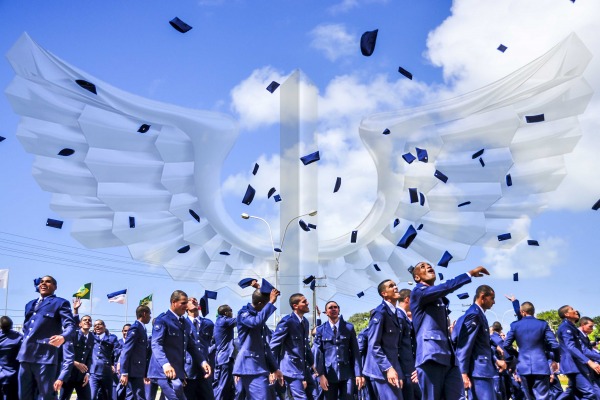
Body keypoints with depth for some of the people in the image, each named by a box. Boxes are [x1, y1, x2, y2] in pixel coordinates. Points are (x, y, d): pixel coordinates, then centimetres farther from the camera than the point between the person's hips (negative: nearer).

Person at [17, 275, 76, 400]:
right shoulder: (30, 304, 24)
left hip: (45, 356, -7)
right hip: (26, 355, 7)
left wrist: (63, 337, -31)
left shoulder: (60, 303, 4)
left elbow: (70, 325, -9)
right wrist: (26, 342, 15)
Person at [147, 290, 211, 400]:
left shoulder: (186, 323, 18)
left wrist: (203, 361, 2)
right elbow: (156, 344, -18)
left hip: (178, 371, 8)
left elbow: (192, 345, 19)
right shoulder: (162, 320, -7)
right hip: (164, 371, -8)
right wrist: (165, 364, -35)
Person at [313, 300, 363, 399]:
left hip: (347, 374, 0)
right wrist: (321, 374, -9)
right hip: (329, 374, 0)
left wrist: (358, 373, -3)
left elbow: (355, 351, 4)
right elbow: (318, 353, 0)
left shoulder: (349, 327, 7)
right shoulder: (320, 330, 5)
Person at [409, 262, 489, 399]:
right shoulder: (418, 292, -1)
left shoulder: (441, 298, 27)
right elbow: (446, 287, -17)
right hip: (431, 356, -7)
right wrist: (470, 273, -14)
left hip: (449, 358, 8)